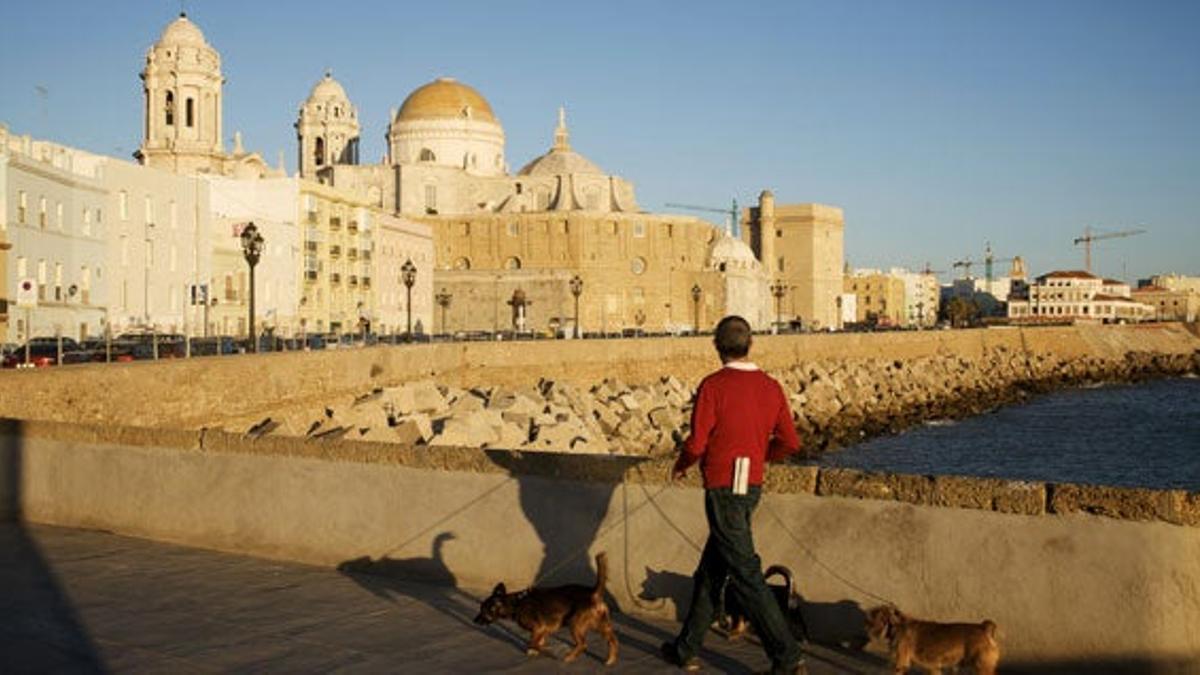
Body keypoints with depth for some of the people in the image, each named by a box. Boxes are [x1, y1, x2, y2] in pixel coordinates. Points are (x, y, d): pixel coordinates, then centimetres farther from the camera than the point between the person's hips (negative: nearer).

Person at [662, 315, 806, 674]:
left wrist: (680, 466, 5)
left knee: (746, 574, -4)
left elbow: (697, 443, -15)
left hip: (722, 488, -7)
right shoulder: (771, 387, 4)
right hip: (752, 486, 7)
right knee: (710, 570, 17)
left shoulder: (713, 386, -13)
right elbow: (790, 442, 4)